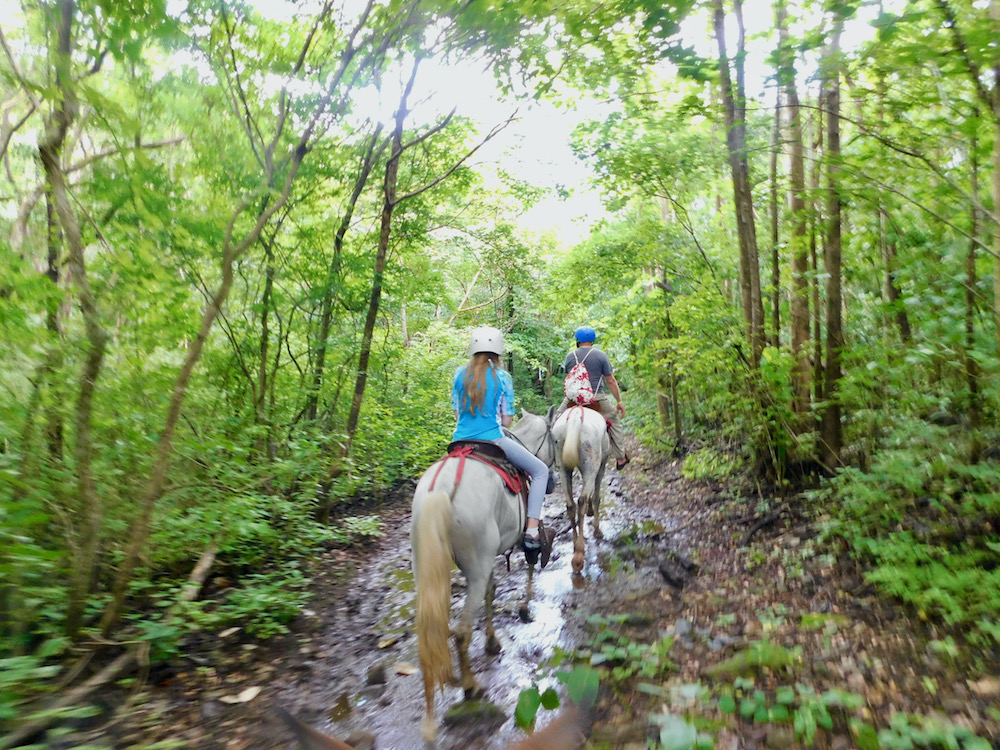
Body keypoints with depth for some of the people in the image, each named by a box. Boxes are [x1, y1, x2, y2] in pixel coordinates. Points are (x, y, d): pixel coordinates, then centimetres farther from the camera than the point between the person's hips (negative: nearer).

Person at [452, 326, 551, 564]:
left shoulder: (460, 374, 7)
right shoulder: (502, 377, -2)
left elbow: (457, 414, 11)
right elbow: (507, 420, 0)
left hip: (460, 442, 5)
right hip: (492, 439, -4)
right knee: (540, 471, 8)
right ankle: (532, 533, -3)